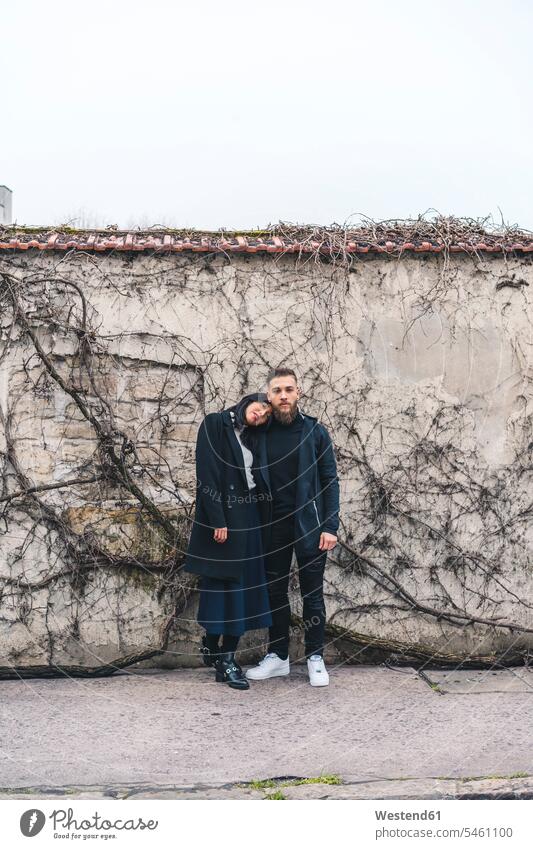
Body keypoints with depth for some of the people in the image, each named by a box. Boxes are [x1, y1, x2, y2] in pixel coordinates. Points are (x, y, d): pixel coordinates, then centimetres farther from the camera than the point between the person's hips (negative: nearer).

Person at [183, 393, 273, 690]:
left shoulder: (250, 437, 15)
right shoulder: (215, 424, -6)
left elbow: (255, 478, 14)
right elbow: (207, 474, -13)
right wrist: (218, 520, -18)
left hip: (248, 519, 7)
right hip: (223, 518, -7)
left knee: (243, 585, 5)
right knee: (222, 584, -2)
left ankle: (226, 655, 11)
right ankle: (213, 647, 8)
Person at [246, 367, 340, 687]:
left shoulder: (316, 432, -2)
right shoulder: (259, 433, 3)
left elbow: (330, 481, -2)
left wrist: (331, 527, -10)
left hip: (309, 526, -2)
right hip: (273, 527, 2)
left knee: (313, 592, 5)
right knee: (275, 591, 10)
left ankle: (316, 658, 15)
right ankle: (278, 656, 21)